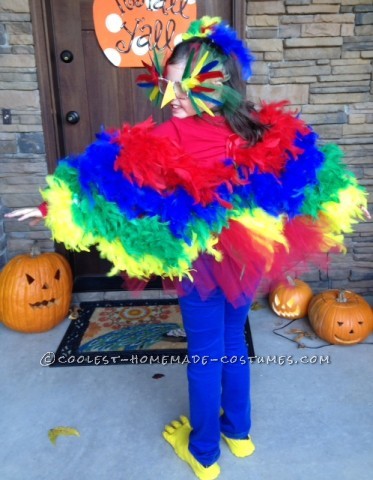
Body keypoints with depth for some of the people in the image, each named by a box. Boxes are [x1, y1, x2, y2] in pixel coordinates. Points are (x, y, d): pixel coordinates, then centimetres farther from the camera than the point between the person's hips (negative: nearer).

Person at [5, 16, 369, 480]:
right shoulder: (264, 131, -5)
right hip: (248, 255, 6)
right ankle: (238, 432, 45)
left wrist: (51, 206, -6)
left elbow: (113, 179, -17)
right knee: (233, 344, 23)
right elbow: (308, 173, 5)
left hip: (203, 262, -5)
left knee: (205, 356, 12)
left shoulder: (170, 140, -21)